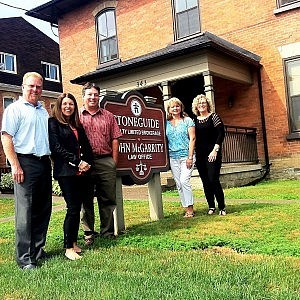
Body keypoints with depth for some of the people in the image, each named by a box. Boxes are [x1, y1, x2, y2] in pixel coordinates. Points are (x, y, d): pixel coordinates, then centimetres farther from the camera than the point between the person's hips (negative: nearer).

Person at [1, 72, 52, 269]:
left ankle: (38, 250, 22)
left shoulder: (44, 111, 19)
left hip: (44, 163, 7)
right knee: (25, 211, -5)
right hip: (26, 163, -7)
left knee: (43, 209, 10)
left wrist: (51, 161, 15)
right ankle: (25, 258, 1)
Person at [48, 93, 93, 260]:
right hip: (66, 171, -6)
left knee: (77, 208, 6)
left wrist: (87, 162, -1)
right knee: (73, 208, -9)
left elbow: (86, 146, 17)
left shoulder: (78, 124, 19)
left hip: (82, 171, 6)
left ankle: (74, 242, 16)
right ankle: (69, 248, -1)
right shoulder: (53, 123, 2)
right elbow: (56, 147, -8)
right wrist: (77, 162, -13)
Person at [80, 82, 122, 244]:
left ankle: (108, 232, 19)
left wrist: (114, 161, 2)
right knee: (86, 199, 7)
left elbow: (115, 139, 10)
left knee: (108, 199, 7)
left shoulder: (108, 116, 12)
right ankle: (89, 233, 18)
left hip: (106, 161, 2)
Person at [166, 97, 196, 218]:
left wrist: (190, 157, -11)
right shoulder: (166, 123, 10)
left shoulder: (187, 120, 2)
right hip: (173, 157, 4)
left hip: (186, 155, -4)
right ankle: (187, 209, 13)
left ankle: (190, 209, -4)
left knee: (184, 181, -14)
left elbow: (192, 139, -3)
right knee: (178, 184, 5)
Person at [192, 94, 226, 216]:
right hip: (200, 155, 4)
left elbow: (221, 133, -7)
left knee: (213, 179, -11)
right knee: (205, 182, 6)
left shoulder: (213, 116, 0)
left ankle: (222, 207, 1)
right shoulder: (195, 120, 11)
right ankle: (211, 206, 18)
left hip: (212, 153, -4)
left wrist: (215, 150, -14)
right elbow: (193, 138, 14)